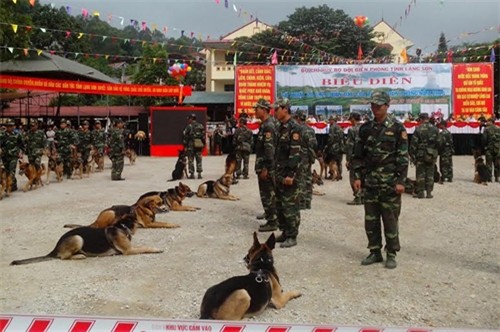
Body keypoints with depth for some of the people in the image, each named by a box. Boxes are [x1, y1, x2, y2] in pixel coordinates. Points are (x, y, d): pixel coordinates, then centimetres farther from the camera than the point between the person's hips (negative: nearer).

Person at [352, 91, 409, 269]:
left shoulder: (397, 129, -4)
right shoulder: (365, 128, 8)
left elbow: (403, 158, -7)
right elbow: (358, 155, 10)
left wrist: (401, 181, -13)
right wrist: (357, 176, 2)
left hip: (390, 182, -4)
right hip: (370, 181, 4)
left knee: (390, 219, 2)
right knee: (370, 219, 8)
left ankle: (391, 254, 14)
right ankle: (375, 252, 21)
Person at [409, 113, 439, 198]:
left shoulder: (418, 129, -9)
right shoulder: (435, 129, 4)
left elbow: (414, 144, -10)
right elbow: (438, 142, 7)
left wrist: (412, 155, -3)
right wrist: (436, 153, 18)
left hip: (421, 154, -3)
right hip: (432, 155, 4)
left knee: (420, 173, 3)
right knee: (430, 174, 8)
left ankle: (420, 192, 4)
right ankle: (429, 192, 9)